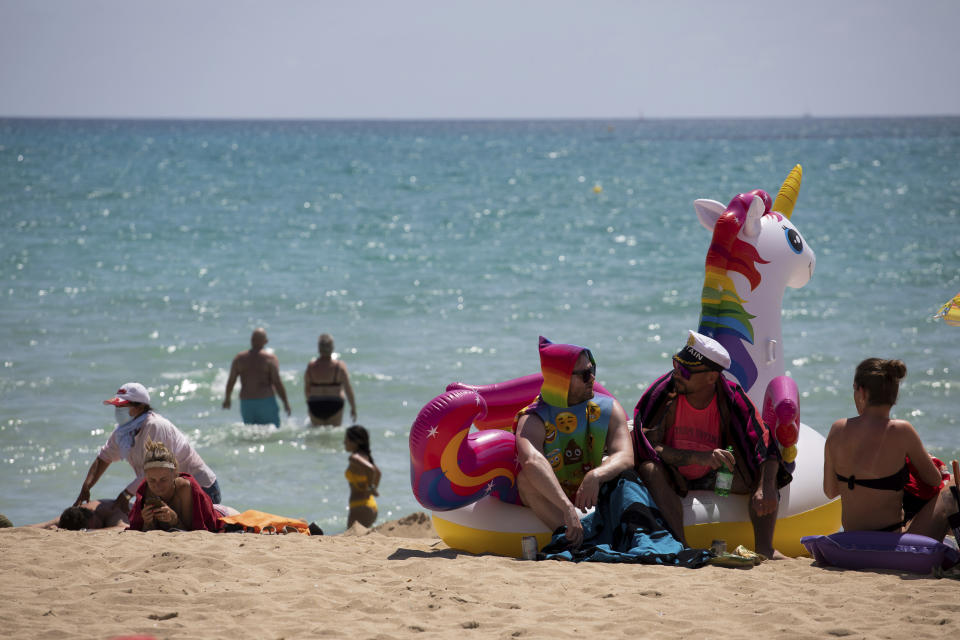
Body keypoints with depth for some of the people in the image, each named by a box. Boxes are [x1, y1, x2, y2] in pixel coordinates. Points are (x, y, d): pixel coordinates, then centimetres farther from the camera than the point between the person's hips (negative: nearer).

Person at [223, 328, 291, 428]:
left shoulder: (239, 358, 5)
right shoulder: (270, 358, -5)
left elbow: (231, 380, 9)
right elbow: (277, 382, -9)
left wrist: (227, 398, 24)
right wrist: (285, 402, -2)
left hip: (246, 402, 4)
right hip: (266, 401, -4)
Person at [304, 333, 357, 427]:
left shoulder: (311, 366, -4)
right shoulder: (339, 365, -8)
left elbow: (306, 389, 3)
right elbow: (348, 388, -8)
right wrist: (353, 407, 1)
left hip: (315, 406, 1)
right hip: (334, 405, -1)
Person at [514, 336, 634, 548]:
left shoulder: (608, 409, -4)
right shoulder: (534, 420, -17)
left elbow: (625, 457, -18)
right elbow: (531, 461, -40)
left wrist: (595, 476, -42)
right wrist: (568, 509, -53)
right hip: (547, 503, -3)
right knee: (526, 478, -33)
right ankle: (575, 541, -46)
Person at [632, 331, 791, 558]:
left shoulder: (731, 398, -15)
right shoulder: (662, 392, -19)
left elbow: (765, 444, -20)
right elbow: (648, 447, -27)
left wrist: (766, 488, -40)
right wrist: (698, 457, -41)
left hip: (712, 479, 2)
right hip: (671, 480, -2)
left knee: (766, 473, -19)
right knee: (649, 469, -36)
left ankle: (764, 547, -28)